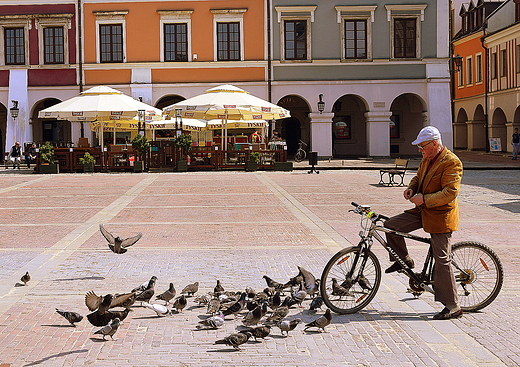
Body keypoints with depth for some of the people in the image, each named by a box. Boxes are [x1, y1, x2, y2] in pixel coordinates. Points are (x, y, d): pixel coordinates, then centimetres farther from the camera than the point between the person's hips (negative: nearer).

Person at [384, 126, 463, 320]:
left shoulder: (451, 162, -19)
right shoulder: (427, 159, 9)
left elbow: (450, 193, -24)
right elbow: (418, 177, 24)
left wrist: (424, 199, -26)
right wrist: (411, 188, 3)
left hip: (440, 216, -9)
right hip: (423, 212, 9)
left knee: (442, 261, -6)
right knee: (391, 225, 0)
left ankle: (453, 307, 2)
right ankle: (404, 259, 22)